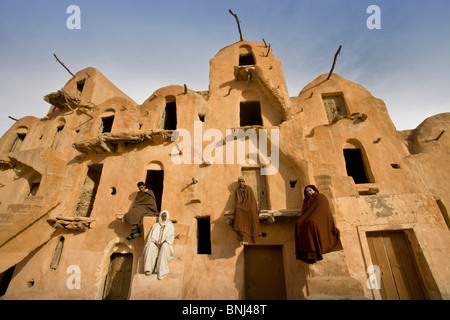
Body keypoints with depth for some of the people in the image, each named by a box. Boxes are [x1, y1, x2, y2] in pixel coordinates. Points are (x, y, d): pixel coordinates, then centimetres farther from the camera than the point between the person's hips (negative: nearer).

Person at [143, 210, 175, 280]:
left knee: (164, 246, -37)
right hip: (156, 244, 2)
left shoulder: (170, 225, 12)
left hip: (165, 245, -2)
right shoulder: (155, 225, 18)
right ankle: (148, 269, -34)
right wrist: (156, 243, -13)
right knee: (150, 245, -31)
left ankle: (161, 271, -38)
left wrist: (162, 243, -15)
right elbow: (151, 236, 8)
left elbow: (171, 237, 0)